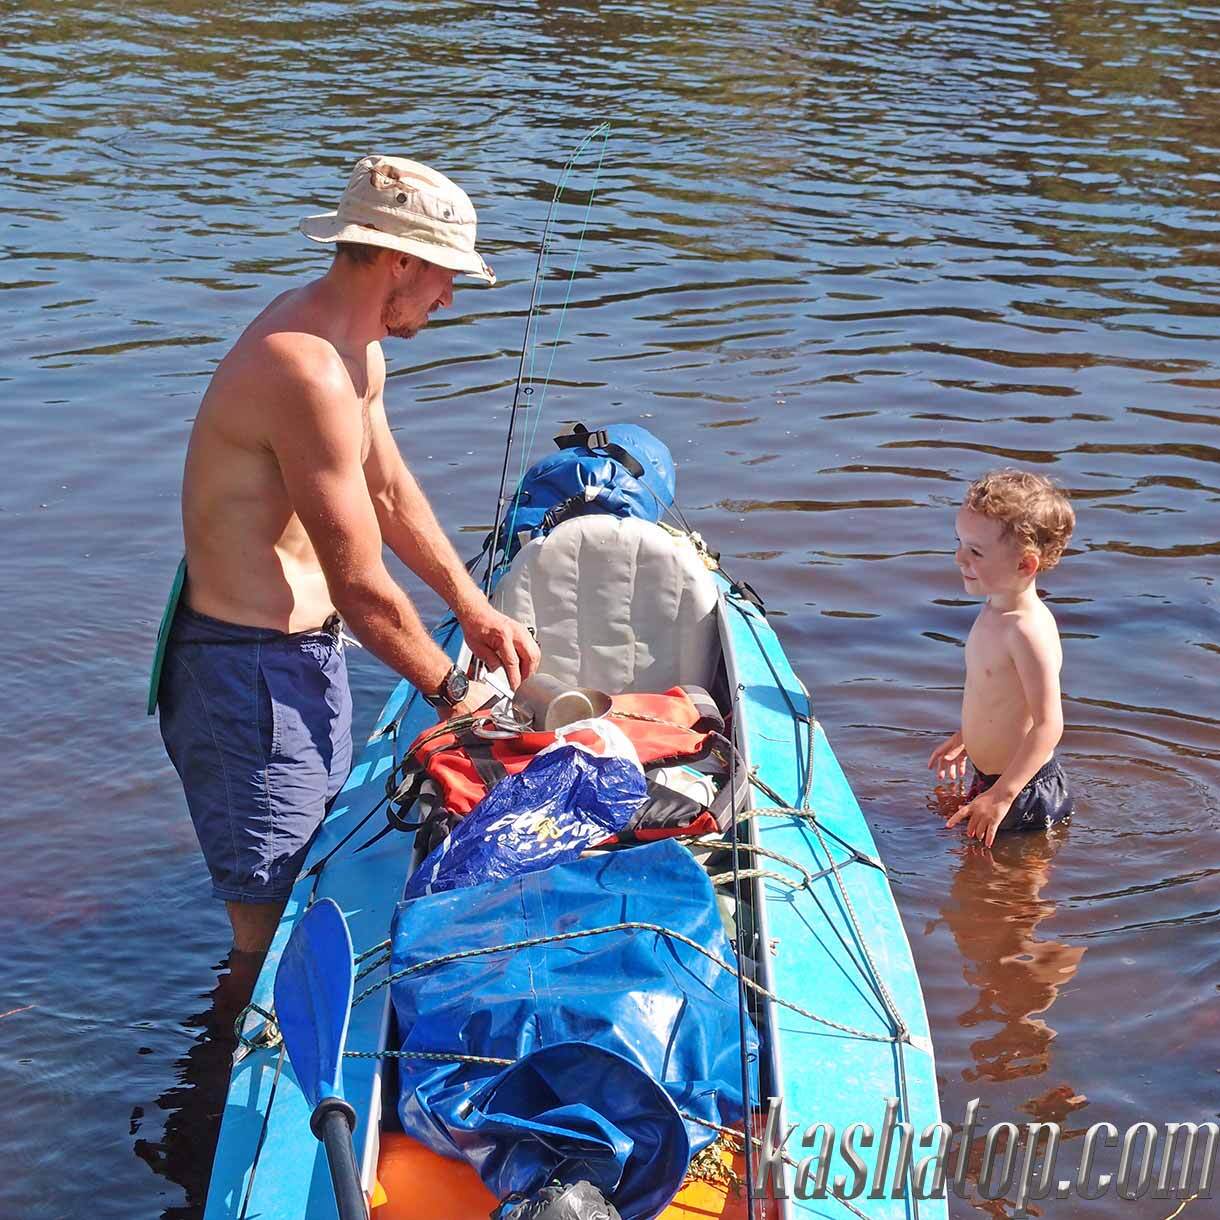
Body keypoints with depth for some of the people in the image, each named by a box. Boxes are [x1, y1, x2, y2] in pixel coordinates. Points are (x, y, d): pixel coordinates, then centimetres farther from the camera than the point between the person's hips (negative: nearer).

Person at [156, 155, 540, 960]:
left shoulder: (356, 349, 6)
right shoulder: (310, 374, -28)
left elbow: (391, 490, 20)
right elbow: (363, 589, -23)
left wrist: (475, 611, 16)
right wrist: (451, 691, -10)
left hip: (309, 650, 10)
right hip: (248, 674, -10)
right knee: (271, 930, 0)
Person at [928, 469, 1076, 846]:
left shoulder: (1029, 631, -28)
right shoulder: (996, 610, 1)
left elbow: (1048, 726, -29)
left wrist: (1001, 796, -30)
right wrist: (965, 738, 31)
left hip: (1027, 792, -10)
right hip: (990, 775, 10)